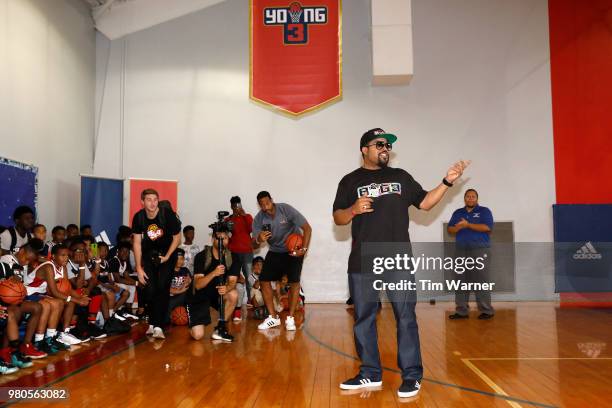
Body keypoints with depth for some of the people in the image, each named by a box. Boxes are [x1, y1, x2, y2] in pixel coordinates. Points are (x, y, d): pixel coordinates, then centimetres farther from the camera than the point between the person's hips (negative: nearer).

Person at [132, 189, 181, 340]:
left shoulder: (168, 214, -20)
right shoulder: (138, 217, -11)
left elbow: (177, 238, -8)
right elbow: (137, 243, -4)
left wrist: (166, 257, -14)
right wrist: (139, 268, -6)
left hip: (167, 253, -3)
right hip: (148, 254, 3)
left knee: (162, 288, -15)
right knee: (150, 290, -2)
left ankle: (158, 327, -14)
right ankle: (152, 324, 16)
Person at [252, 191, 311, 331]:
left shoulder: (286, 209, -24)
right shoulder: (259, 219, -14)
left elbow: (307, 228, -20)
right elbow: (253, 245, -13)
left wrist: (304, 249, -30)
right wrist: (258, 240, -37)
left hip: (294, 249, -3)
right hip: (275, 251, 4)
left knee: (294, 282, -15)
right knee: (264, 280, -6)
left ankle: (290, 318, -1)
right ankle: (273, 317, 5)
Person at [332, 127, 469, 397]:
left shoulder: (401, 177, 15)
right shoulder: (351, 181, 10)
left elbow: (424, 203, 13)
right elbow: (338, 218, 6)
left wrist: (447, 182, 2)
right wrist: (353, 209, -14)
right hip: (362, 263, 0)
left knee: (405, 318, -1)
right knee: (363, 319, 7)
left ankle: (411, 375, 7)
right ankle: (370, 373, 19)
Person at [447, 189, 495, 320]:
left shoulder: (484, 211, 6)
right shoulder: (457, 213, 19)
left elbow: (488, 227, -9)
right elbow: (449, 229, 12)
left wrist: (468, 225, -10)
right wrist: (458, 227, -10)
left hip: (480, 250, -4)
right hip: (461, 250, 4)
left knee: (480, 280, -8)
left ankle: (486, 310, -2)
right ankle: (461, 311, 6)